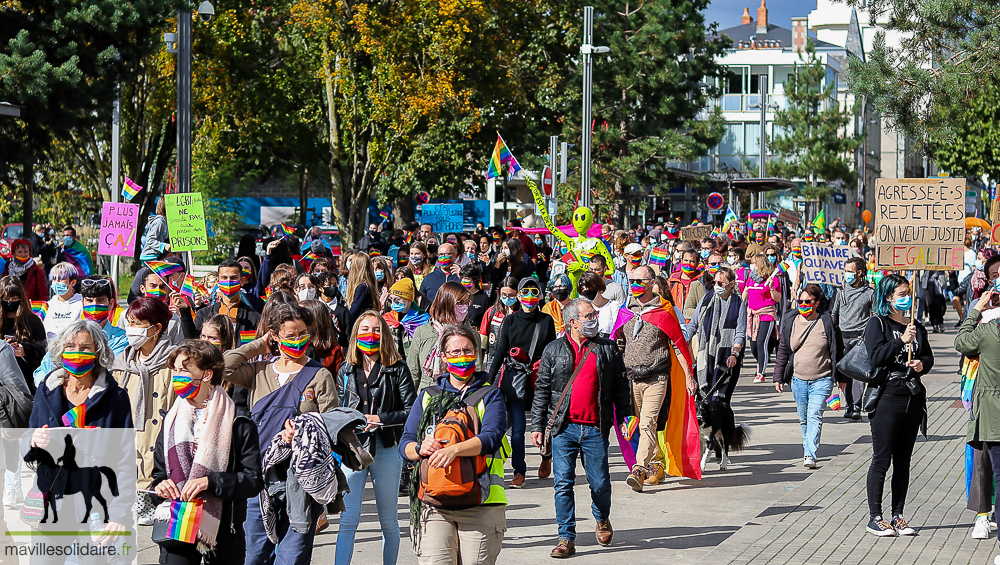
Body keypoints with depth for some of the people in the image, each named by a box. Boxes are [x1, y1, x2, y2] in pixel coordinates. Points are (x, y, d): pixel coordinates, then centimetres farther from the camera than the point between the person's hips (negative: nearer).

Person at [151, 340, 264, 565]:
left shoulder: (238, 424, -5)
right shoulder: (171, 420, 12)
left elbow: (254, 480, -8)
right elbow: (158, 472, 20)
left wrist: (210, 482, -20)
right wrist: (160, 485, -3)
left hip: (224, 531, -3)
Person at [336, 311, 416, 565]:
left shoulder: (397, 369, -1)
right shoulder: (346, 370, 10)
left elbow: (412, 411, -5)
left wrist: (379, 419, -13)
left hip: (386, 450, -1)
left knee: (388, 520, 9)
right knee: (348, 519, -6)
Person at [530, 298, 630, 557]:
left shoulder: (608, 349, 7)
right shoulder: (553, 350, 7)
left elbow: (620, 388, 10)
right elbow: (542, 390, 8)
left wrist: (624, 419, 4)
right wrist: (537, 426, 4)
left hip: (595, 429, 0)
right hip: (564, 428, 0)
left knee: (600, 483, 3)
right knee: (563, 484, -3)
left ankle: (602, 519, 33)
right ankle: (566, 538, 4)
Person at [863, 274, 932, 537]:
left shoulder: (917, 327, 13)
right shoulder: (877, 323, -3)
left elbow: (929, 357, 19)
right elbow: (876, 357, -14)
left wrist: (922, 364, -2)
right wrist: (901, 341, -20)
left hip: (913, 396, 6)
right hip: (887, 395, -5)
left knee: (903, 461, 9)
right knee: (881, 460, -3)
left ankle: (897, 516, 16)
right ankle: (875, 518, 4)